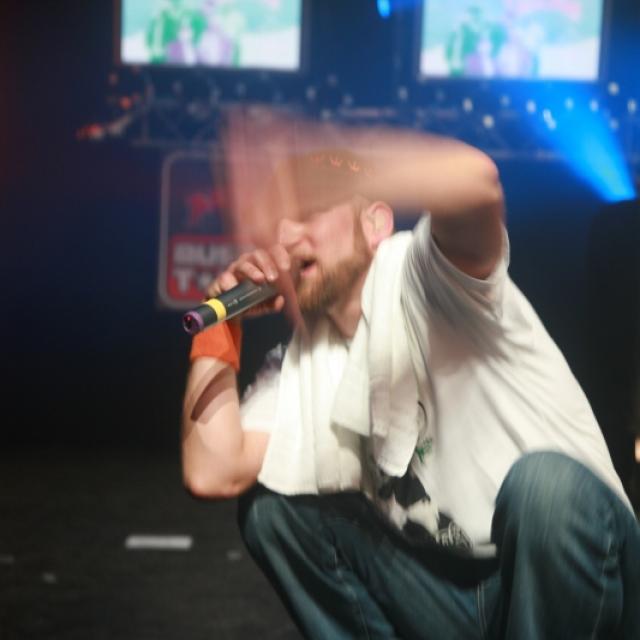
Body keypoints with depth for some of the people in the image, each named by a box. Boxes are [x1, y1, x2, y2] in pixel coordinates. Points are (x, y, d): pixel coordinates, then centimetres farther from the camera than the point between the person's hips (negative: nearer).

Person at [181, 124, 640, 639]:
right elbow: (213, 474, -5)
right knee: (270, 505, -1)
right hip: (447, 595, 6)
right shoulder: (298, 365, 7)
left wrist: (313, 186, -50)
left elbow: (475, 180, -37)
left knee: (545, 481, -36)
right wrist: (221, 326, -3)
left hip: (569, 582, -5)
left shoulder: (422, 275, -13)